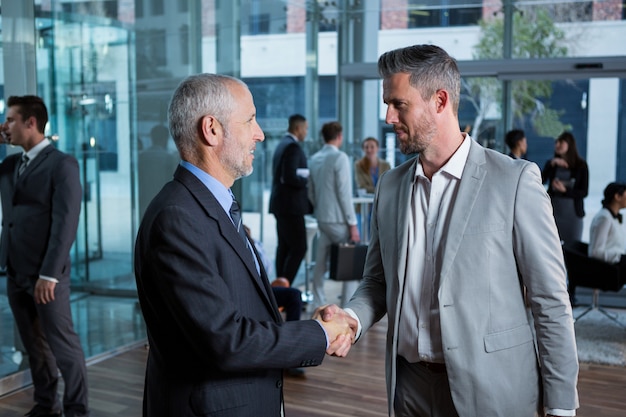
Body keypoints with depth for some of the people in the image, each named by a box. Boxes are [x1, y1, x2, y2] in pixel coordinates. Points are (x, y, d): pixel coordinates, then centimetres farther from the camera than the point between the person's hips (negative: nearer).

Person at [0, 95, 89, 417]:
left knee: (63, 345, 2)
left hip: (45, 274, -7)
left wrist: (48, 274, -20)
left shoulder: (62, 164, -10)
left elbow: (65, 223, -16)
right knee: (34, 345, 15)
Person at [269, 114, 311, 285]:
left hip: (281, 204, 10)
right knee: (299, 248, -7)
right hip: (291, 205, -10)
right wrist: (308, 181, -10)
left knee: (284, 246, 12)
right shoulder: (293, 146, -14)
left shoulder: (282, 144, 16)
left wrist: (305, 177, 12)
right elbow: (290, 177, -23)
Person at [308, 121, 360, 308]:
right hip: (338, 220, -7)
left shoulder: (315, 158, 10)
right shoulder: (340, 157, -12)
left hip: (322, 219, 7)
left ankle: (319, 304, 12)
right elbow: (344, 193, -14)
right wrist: (352, 224, -11)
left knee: (320, 263, 8)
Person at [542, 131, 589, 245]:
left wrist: (565, 190, -16)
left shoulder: (581, 165, -1)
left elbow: (584, 192, -2)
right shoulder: (551, 164, 4)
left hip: (573, 213, -1)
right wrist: (552, 164, -19)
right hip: (553, 211, 1)